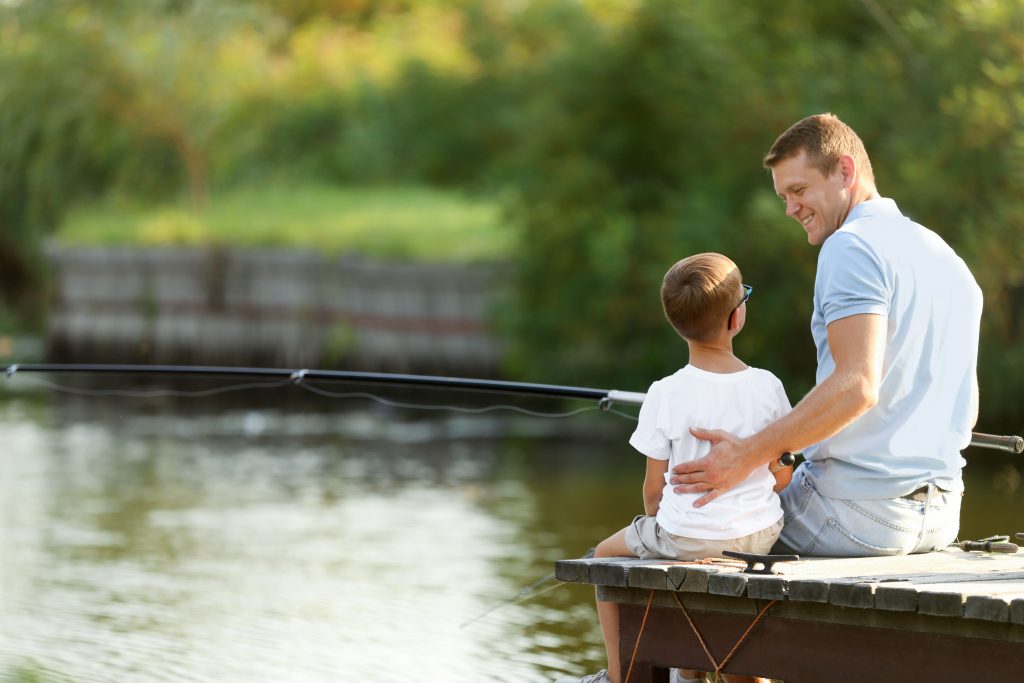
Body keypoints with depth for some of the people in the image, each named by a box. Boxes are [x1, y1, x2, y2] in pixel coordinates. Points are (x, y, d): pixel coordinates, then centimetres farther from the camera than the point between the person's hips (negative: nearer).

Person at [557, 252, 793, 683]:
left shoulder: (665, 395, -14)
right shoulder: (768, 388, -8)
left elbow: (654, 489, -6)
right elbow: (782, 475, 2)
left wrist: (657, 527, 15)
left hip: (687, 533, -3)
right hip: (761, 533, 3)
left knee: (607, 554, 25)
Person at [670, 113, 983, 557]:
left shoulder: (852, 246, -13)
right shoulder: (950, 260, 15)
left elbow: (857, 385, -26)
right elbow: (966, 410, 19)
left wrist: (749, 454, -25)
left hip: (859, 514, -9)